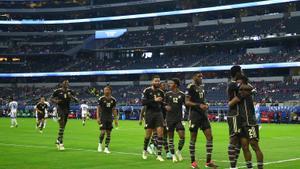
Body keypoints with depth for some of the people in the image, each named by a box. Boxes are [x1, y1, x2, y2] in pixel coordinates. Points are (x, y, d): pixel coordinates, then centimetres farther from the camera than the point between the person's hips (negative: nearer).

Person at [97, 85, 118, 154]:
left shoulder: (113, 100, 4)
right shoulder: (101, 99, -4)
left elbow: (114, 110, 11)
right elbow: (98, 108, -1)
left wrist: (116, 119, 9)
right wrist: (98, 118, -10)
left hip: (110, 118, 3)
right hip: (103, 118, -3)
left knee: (108, 133, 3)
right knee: (103, 132, -13)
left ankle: (106, 148, 10)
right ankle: (100, 144, 10)